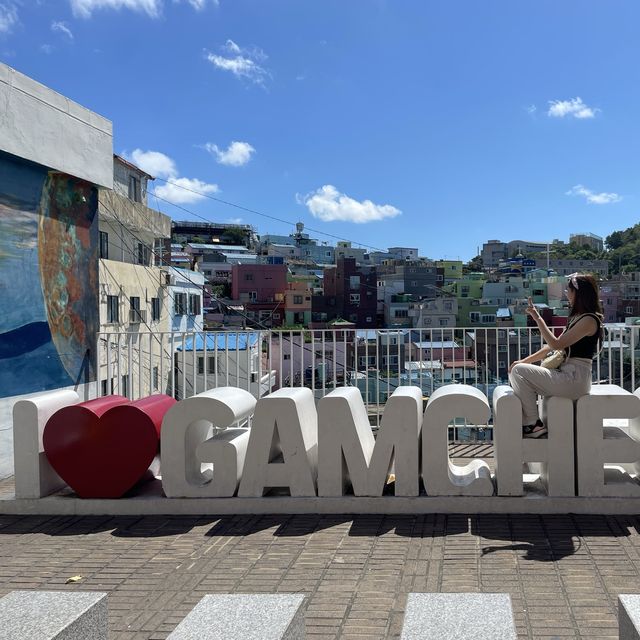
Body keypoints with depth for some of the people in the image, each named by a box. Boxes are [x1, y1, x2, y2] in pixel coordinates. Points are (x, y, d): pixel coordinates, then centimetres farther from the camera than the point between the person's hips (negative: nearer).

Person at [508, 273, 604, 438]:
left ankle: (534, 424, -6)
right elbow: (552, 346, 17)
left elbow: (556, 344, -20)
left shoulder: (589, 320, -13)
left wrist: (538, 318, -16)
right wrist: (525, 361, 10)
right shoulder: (578, 318, 18)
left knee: (519, 371, -14)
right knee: (518, 370, 11)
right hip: (566, 375, 10)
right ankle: (526, 422, 5)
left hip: (574, 379, -10)